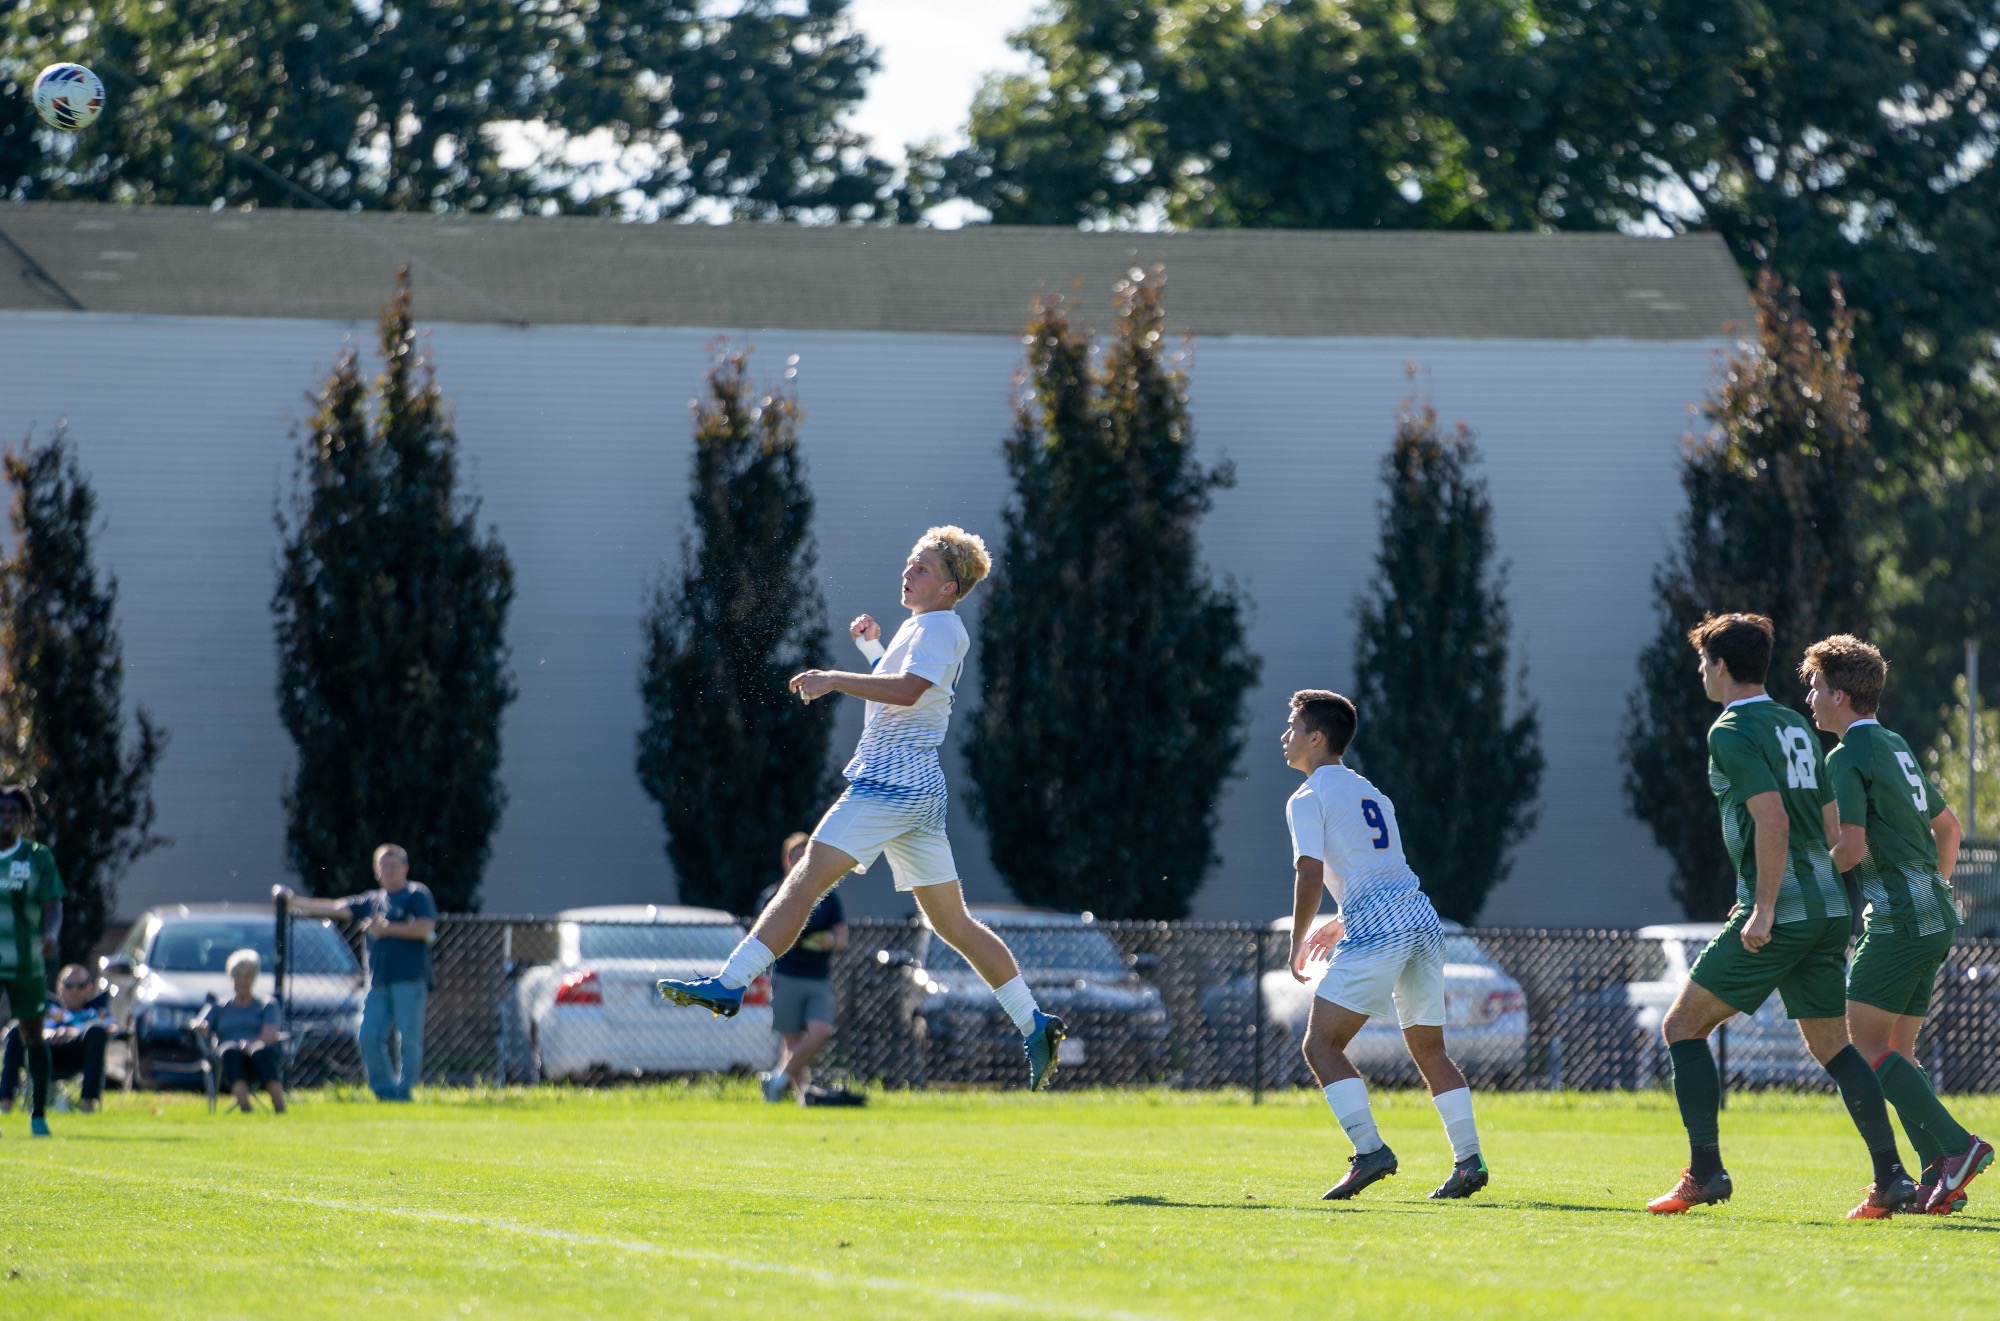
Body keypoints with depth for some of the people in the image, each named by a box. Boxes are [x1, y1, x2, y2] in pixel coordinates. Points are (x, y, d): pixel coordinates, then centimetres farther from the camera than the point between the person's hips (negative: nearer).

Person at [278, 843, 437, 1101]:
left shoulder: (417, 895, 4)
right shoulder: (371, 901, 20)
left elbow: (426, 927, -10)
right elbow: (335, 908, 20)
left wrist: (387, 929, -11)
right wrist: (293, 900, 17)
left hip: (409, 981, -6)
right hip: (378, 982, 6)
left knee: (409, 1038, -7)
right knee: (369, 1036, -2)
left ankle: (404, 1091, -4)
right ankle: (384, 1088, 6)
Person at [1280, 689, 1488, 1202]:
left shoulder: (1309, 799, 2)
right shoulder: (1371, 794, 26)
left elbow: (1310, 875, -9)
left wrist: (1298, 943, 2)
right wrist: (1340, 924, 34)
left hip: (1377, 929, -8)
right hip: (1422, 916, 8)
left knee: (1322, 1045, -6)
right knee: (1429, 1049, 14)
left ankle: (1369, 1150, -17)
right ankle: (1469, 1159, 8)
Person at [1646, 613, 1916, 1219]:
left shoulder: (1733, 731, -8)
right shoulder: (1797, 727, 18)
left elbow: (1772, 820, -20)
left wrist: (1763, 911, -18)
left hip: (1781, 914, -8)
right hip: (1829, 908, 8)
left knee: (1683, 1026, 2)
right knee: (1831, 1045, 12)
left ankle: (1705, 1173, -3)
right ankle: (1892, 1178, 1)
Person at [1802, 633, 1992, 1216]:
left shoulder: (1847, 758, -9)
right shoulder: (1897, 748, 20)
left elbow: (1852, 847, -18)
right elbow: (1948, 826, 29)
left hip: (1897, 920, -9)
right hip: (1935, 917, 9)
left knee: (1865, 1046, -8)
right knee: (1897, 1051, 9)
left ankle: (1955, 1145, -20)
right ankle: (1939, 1178, -2)